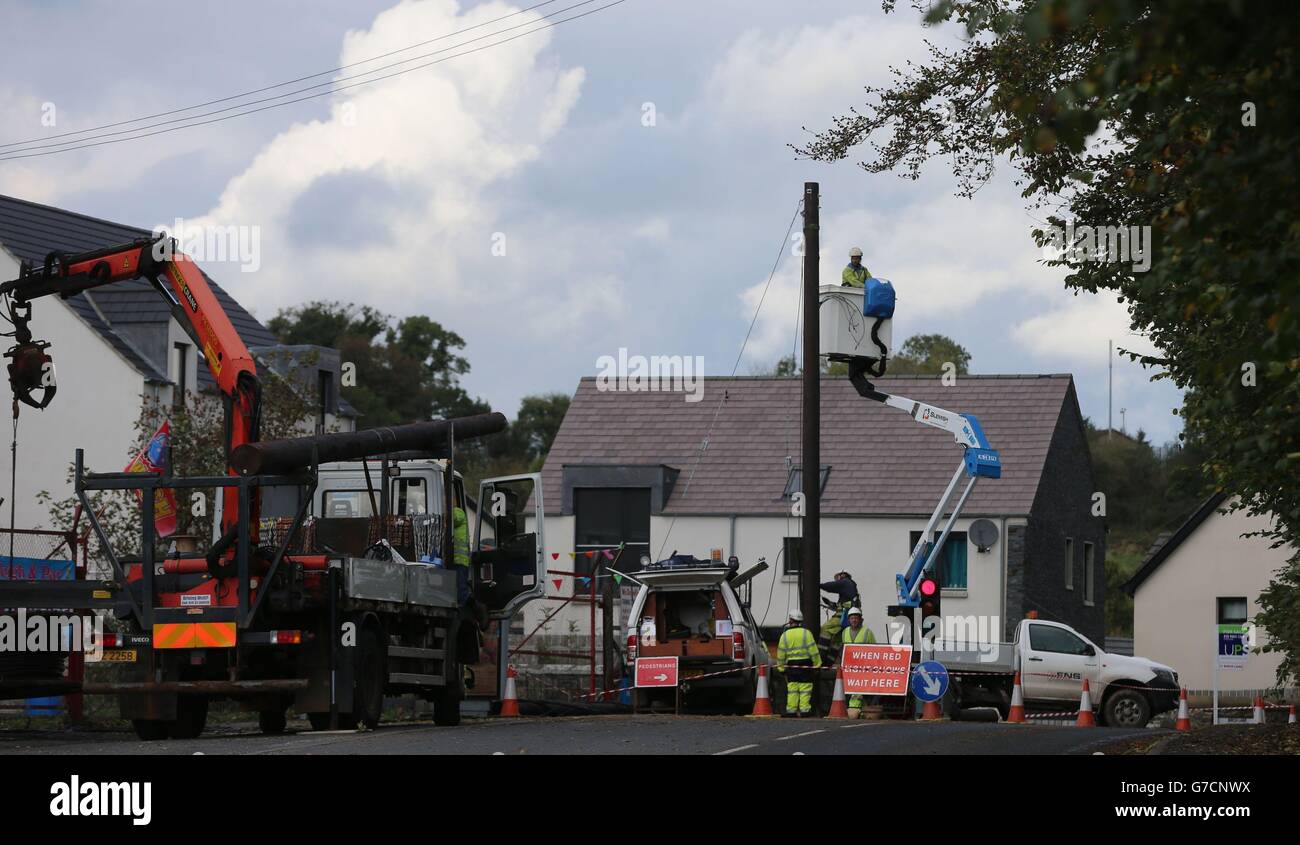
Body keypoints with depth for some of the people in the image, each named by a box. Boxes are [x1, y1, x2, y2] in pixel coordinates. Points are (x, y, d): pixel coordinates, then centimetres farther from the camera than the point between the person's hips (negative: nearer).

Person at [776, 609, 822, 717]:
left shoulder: (785, 635, 1)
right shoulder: (806, 633, -6)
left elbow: (781, 654, 4)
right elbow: (813, 651, -6)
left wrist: (781, 667, 14)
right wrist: (817, 664, 1)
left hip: (791, 665, 2)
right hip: (805, 665, -2)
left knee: (792, 689, 7)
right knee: (805, 689, 0)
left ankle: (791, 710, 5)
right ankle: (804, 709, -3)